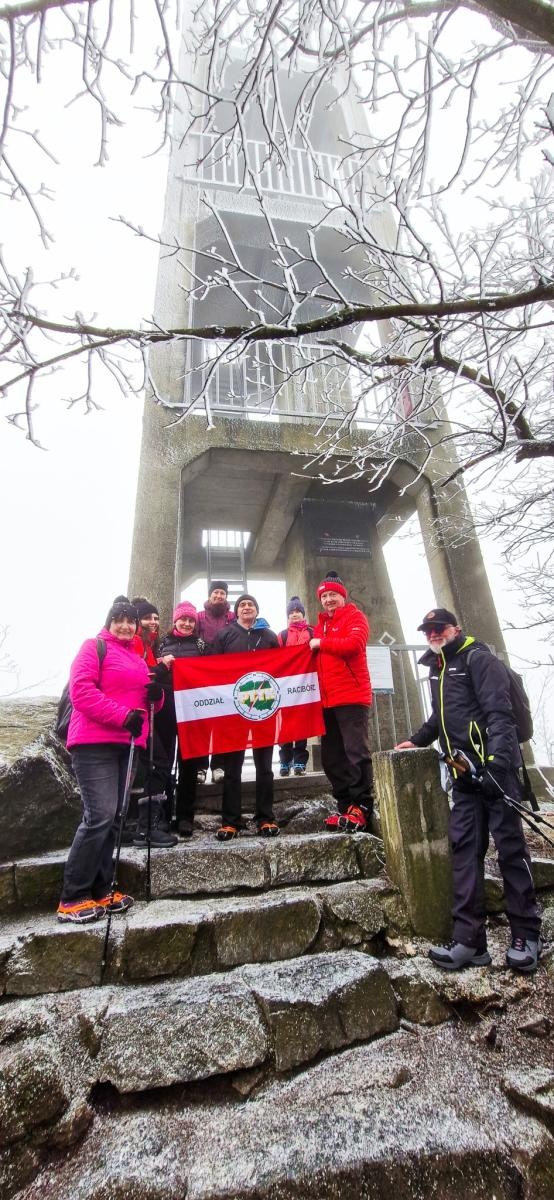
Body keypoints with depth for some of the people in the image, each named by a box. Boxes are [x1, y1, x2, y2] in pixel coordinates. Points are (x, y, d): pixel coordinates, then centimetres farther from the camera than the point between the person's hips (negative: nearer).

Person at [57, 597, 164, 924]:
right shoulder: (94, 646, -2)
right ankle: (72, 898, 2)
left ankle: (100, 891, 21)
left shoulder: (138, 659, 20)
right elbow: (81, 691, -14)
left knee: (115, 818, 10)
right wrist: (123, 716, -20)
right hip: (94, 743, -8)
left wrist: (156, 695, 0)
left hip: (126, 745, 8)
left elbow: (145, 699, 25)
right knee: (100, 816, -11)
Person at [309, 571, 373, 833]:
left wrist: (321, 643, -9)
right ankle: (346, 805, 17)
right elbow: (315, 658, 24)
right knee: (331, 757, 8)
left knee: (356, 753, -6)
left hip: (352, 697, -7)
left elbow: (354, 644, -18)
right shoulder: (321, 625, 22)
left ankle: (362, 807, 2)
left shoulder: (354, 616, 2)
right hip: (328, 701, 7)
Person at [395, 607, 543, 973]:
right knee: (465, 849, 3)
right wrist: (417, 740, 28)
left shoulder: (478, 658, -6)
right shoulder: (438, 668, 19)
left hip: (496, 766, -7)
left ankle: (526, 935, 17)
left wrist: (497, 759, -27)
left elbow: (500, 711, -18)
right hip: (465, 773, 8)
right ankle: (469, 939, 8)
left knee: (510, 847, 1)